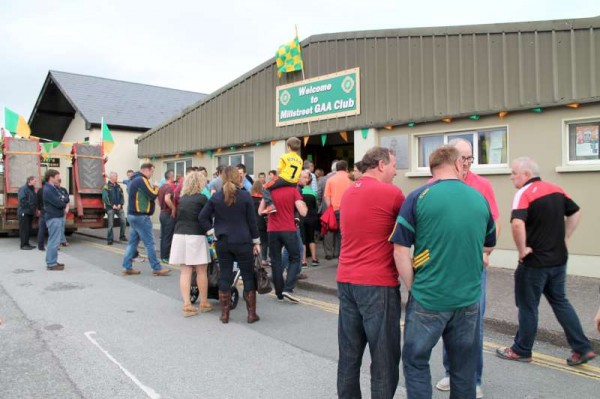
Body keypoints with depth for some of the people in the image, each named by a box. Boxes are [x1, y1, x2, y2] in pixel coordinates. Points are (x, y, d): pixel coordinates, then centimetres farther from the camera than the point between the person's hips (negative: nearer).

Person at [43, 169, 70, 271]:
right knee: (54, 241, -8)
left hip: (58, 217, 10)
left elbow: (66, 198, 10)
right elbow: (59, 203, -21)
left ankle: (52, 261, 22)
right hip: (54, 218, -10)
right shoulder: (48, 190, -14)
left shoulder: (55, 188, 16)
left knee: (54, 240, 14)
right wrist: (64, 201, 0)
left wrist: (62, 200, -11)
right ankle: (51, 264, -3)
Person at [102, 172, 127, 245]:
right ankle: (109, 239, 8)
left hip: (119, 207, 4)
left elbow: (122, 196, 10)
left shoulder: (118, 187, 14)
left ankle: (122, 236, 12)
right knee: (110, 224, -2)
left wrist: (120, 204, -6)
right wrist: (112, 205, -13)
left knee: (123, 221, -4)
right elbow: (105, 198, -10)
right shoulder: (106, 187, -2)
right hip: (110, 208, -4)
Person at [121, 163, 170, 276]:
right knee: (149, 243, -4)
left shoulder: (134, 180, 17)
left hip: (133, 215, 10)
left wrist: (151, 189, 4)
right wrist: (156, 188, 0)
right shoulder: (142, 180, -15)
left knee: (133, 242, 12)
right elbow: (153, 195, -19)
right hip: (140, 216, -10)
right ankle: (156, 268, 1)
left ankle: (127, 267, 13)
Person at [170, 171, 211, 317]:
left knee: (185, 271, 5)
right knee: (201, 271, 7)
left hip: (180, 235, 5)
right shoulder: (202, 198, -7)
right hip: (196, 237, -5)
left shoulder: (182, 198, 9)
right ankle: (204, 303, 18)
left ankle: (187, 305, 5)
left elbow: (178, 216, 15)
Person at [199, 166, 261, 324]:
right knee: (248, 277, 7)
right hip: (243, 242, -2)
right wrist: (256, 241, 2)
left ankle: (224, 314, 15)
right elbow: (252, 221, -4)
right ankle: (251, 314, 12)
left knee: (225, 277, 9)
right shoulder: (245, 196, -7)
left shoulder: (216, 197, 1)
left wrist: (212, 231, 4)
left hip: (222, 242, 3)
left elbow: (203, 217, 0)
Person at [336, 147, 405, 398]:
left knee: (349, 353, 15)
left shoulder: (348, 193, 12)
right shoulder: (390, 192, -9)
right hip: (377, 284, -7)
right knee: (384, 357, 4)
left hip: (346, 281, 7)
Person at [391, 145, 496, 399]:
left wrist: (413, 288, 0)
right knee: (464, 368, 18)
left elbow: (400, 250, -10)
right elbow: (489, 247, 16)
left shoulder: (418, 197, -9)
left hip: (428, 299, -3)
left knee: (415, 362, 14)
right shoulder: (480, 199, 3)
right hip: (469, 299, 4)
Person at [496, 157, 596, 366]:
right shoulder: (556, 190, 6)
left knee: (528, 307, 7)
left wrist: (522, 249, -20)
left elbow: (517, 223, -34)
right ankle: (582, 348, 20)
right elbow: (576, 213, 18)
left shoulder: (524, 193, -18)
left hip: (534, 262, -7)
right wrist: (564, 238, 16)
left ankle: (522, 350, 22)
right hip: (559, 259, 7)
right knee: (560, 302, 21)